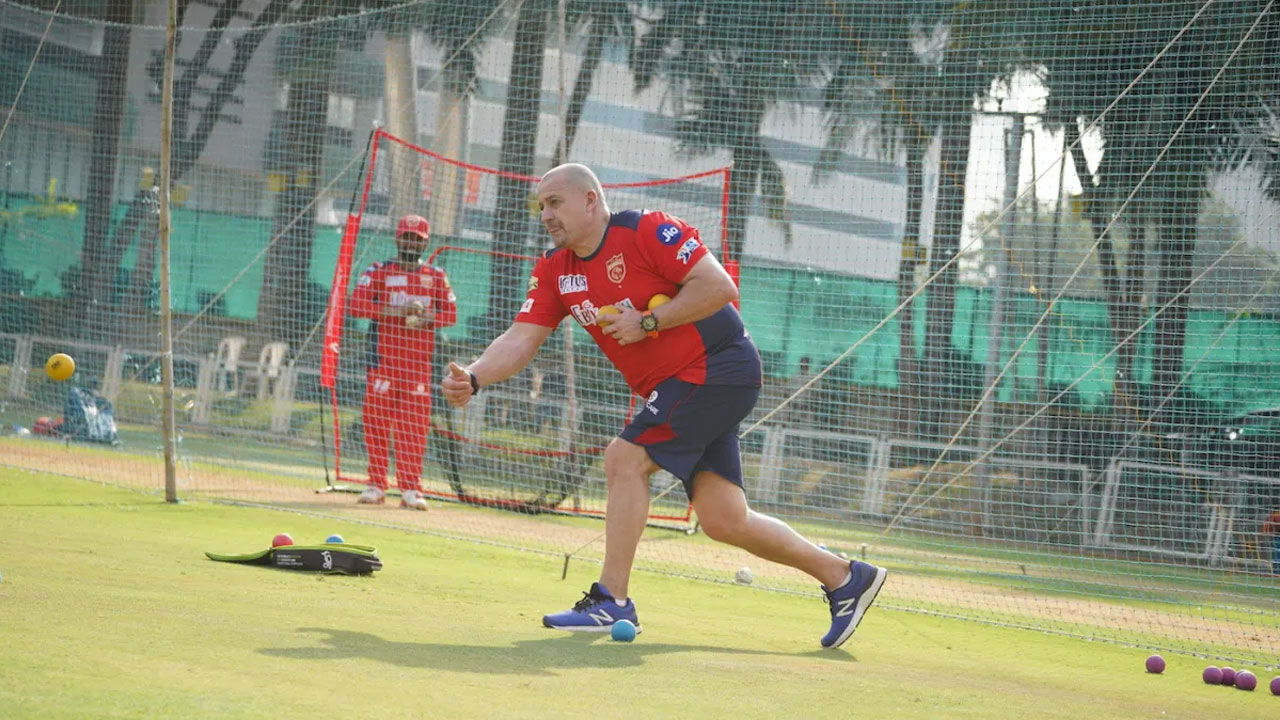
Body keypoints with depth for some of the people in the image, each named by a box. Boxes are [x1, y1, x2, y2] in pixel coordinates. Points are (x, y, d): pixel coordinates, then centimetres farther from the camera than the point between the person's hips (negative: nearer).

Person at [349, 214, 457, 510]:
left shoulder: (436, 277, 13)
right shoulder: (378, 272, 5)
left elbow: (451, 312, 8)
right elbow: (357, 304, -8)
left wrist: (425, 317, -13)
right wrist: (397, 311, -18)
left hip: (419, 361, 1)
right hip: (383, 357, -1)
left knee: (414, 425, -3)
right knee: (377, 420, -2)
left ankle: (410, 488, -1)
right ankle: (376, 484, 7)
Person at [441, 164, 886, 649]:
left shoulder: (647, 231, -15)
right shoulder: (555, 269, 7)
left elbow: (719, 287, -20)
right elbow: (521, 339, -1)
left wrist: (647, 323, -20)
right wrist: (472, 379, -18)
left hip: (718, 368, -8)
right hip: (671, 387, 8)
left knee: (625, 459, -18)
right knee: (724, 522, 4)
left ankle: (612, 600, -11)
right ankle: (844, 578, 18)